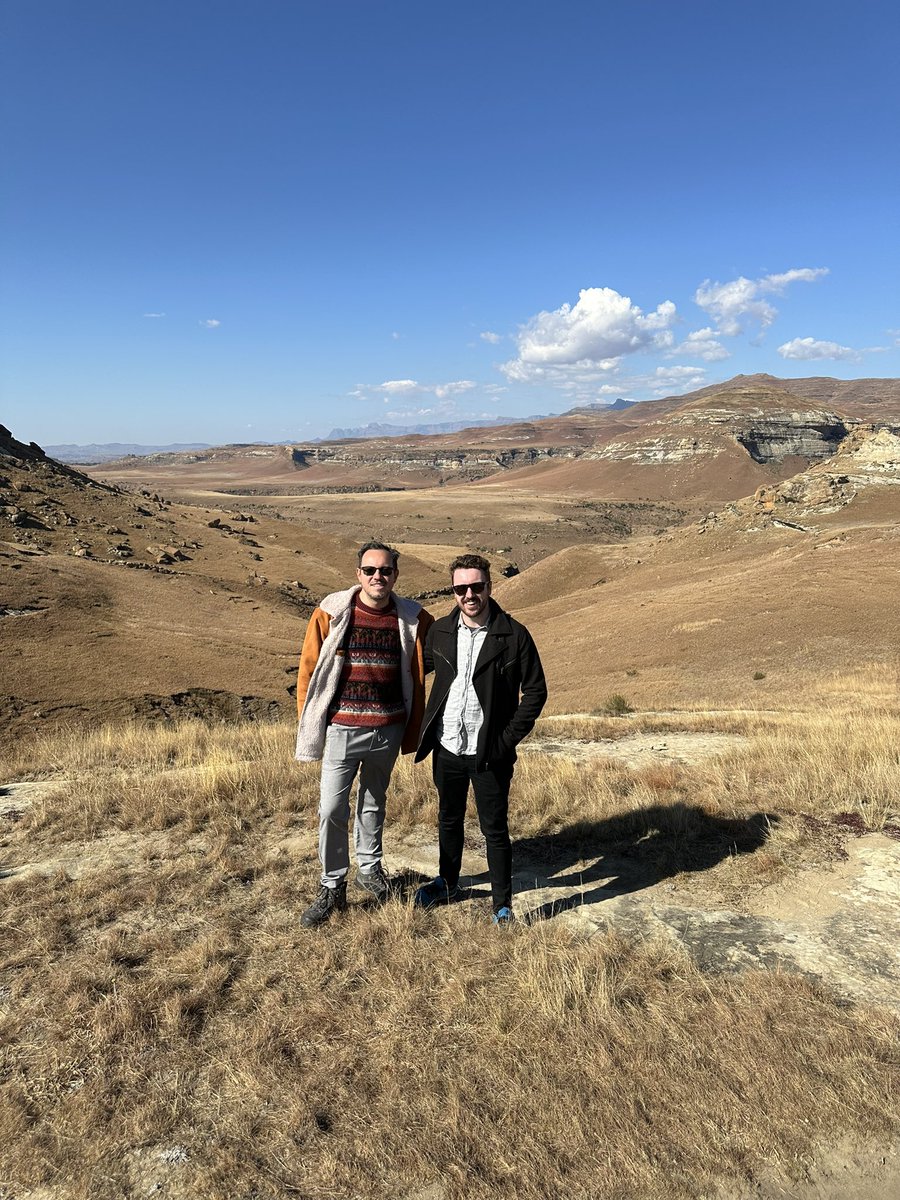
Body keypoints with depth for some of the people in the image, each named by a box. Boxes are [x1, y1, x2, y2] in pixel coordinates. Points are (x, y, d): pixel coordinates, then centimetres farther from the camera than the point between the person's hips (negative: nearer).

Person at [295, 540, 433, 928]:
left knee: (374, 804, 19)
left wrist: (411, 735, 6)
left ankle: (369, 869, 39)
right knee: (332, 810, -1)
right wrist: (310, 727, -1)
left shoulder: (413, 619, -4)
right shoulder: (331, 613, -7)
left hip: (388, 731, 2)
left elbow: (417, 679, 5)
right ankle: (332, 888, 17)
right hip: (341, 730, -2)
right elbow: (308, 671, -2)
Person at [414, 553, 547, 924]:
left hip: (489, 754, -4)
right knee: (449, 820, 21)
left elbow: (535, 691, -6)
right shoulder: (440, 631, 0)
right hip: (447, 748, 4)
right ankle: (447, 882, 43)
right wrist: (422, 730, 9)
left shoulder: (514, 635, -10)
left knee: (495, 830, 7)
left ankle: (502, 904, 25)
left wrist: (508, 739, -11)